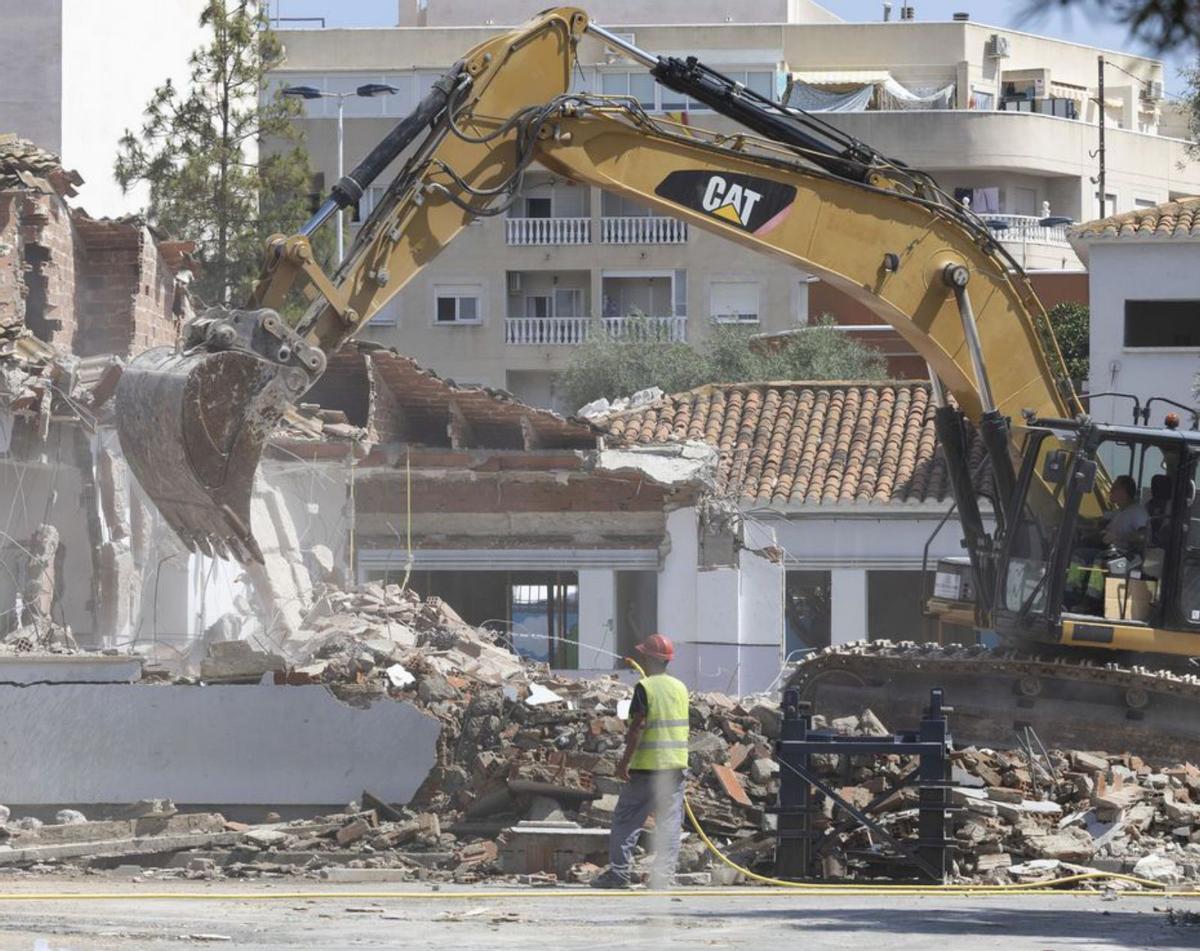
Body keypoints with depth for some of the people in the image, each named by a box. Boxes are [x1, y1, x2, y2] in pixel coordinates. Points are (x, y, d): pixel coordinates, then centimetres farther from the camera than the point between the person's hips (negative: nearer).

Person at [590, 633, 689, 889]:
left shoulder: (645, 688, -11)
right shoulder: (680, 688, 9)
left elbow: (638, 727, -16)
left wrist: (625, 762, -13)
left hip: (647, 765, -6)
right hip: (676, 764, 6)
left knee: (627, 819, 3)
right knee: (669, 821, 6)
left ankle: (619, 871, 0)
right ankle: (663, 875, 3)